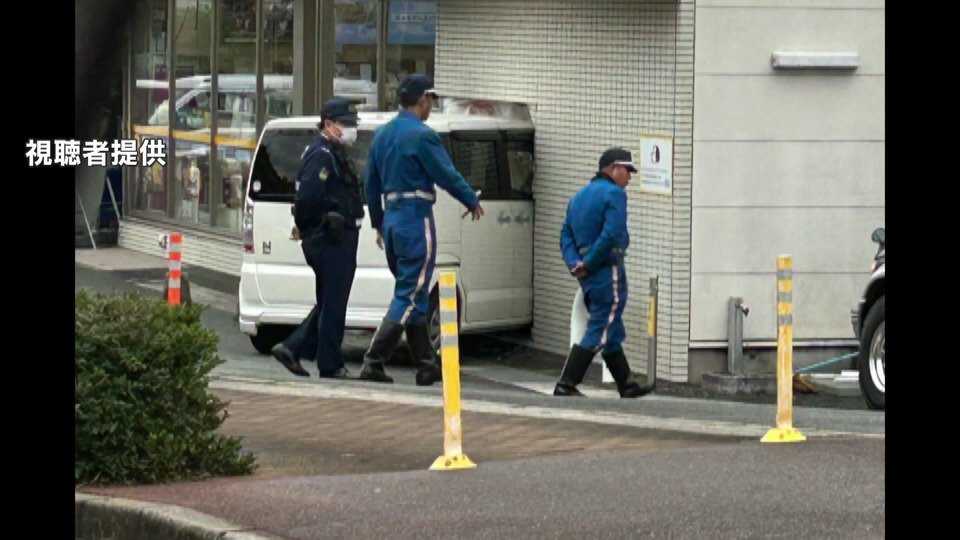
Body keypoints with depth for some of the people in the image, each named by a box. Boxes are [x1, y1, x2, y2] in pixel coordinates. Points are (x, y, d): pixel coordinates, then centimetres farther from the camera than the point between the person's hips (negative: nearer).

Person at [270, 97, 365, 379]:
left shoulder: (335, 154, 20)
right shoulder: (322, 155, -14)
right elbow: (307, 198, -24)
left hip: (339, 239, 11)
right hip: (331, 239, -11)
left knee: (329, 303, 15)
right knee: (333, 305, -3)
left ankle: (292, 348, 16)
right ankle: (331, 365, 3)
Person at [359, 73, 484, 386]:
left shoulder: (382, 134, 12)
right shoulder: (421, 135, -13)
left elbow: (371, 184, 18)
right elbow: (447, 175, -12)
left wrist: (379, 223, 25)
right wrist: (472, 202, 5)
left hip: (391, 218, 9)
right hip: (416, 219, -9)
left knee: (411, 293, 14)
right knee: (411, 295, -6)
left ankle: (426, 364, 18)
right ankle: (373, 361, -13)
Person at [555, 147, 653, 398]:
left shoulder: (579, 196, 17)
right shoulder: (614, 194, -11)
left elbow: (566, 234, 11)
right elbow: (611, 234, -23)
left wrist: (575, 262, -2)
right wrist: (588, 264, -17)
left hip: (589, 275, 9)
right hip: (608, 273, -9)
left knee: (612, 332, 17)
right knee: (599, 332, -6)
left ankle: (626, 384, 24)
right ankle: (565, 385, -10)